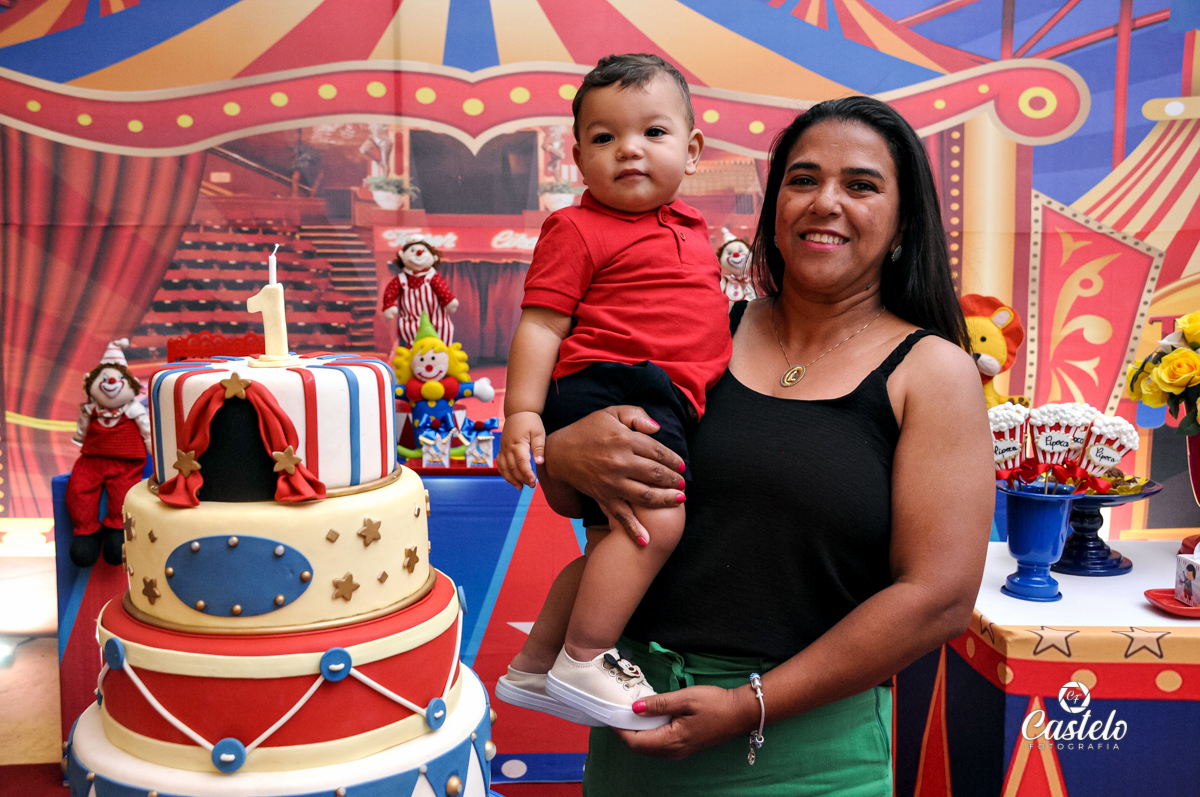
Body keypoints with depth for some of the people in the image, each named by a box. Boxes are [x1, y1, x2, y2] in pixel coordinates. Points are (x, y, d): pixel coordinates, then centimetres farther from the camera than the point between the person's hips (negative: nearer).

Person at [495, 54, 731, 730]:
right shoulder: (578, 229, -3)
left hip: (664, 407, 9)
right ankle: (582, 664, -10)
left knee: (614, 545, 16)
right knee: (657, 519, -26)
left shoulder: (691, 228, 20)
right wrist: (522, 411, -17)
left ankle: (534, 666, 31)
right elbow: (541, 324, -9)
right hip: (605, 389, -9)